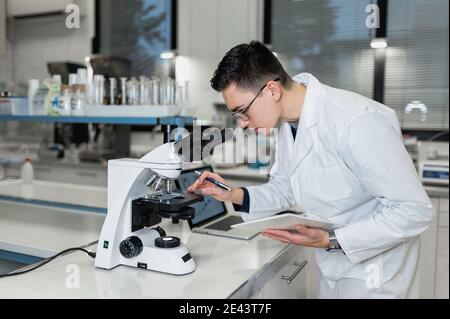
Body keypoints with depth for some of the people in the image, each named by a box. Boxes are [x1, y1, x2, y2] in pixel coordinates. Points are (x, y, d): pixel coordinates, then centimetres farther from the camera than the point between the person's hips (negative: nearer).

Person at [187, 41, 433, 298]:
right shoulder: (288, 120, -4)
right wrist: (235, 195, -8)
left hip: (374, 275, -7)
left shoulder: (356, 122, -29)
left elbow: (414, 209, -24)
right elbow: (286, 189, 8)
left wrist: (331, 241, -28)